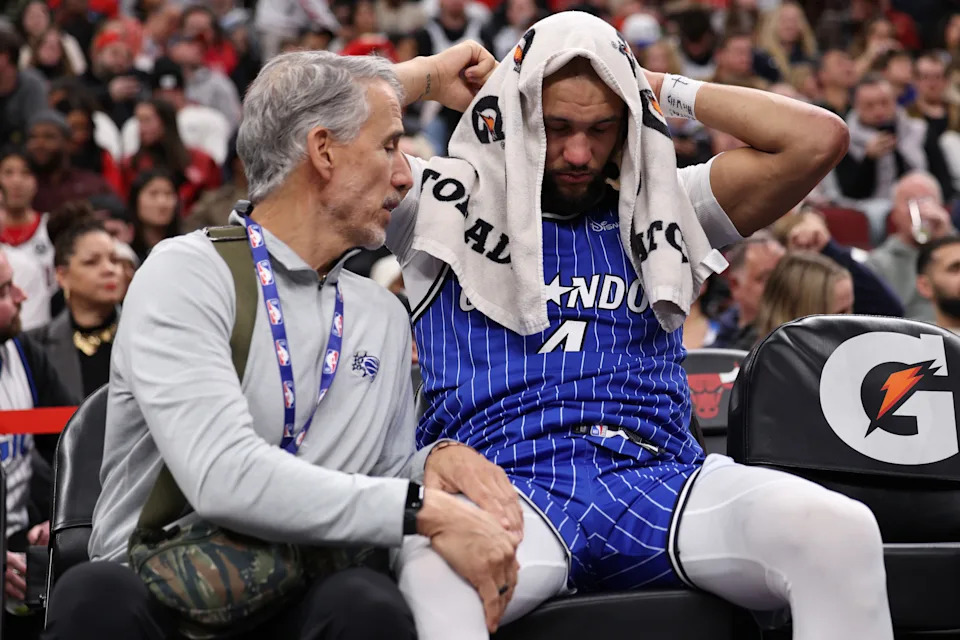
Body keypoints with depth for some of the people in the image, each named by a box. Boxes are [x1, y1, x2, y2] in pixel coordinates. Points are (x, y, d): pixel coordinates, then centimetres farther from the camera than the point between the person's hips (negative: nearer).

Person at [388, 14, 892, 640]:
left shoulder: (662, 208, 19)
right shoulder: (450, 202, 14)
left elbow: (819, 140, 11)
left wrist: (667, 89, 16)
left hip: (655, 474, 3)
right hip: (503, 480, -3)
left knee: (841, 531, -28)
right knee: (434, 572, -43)